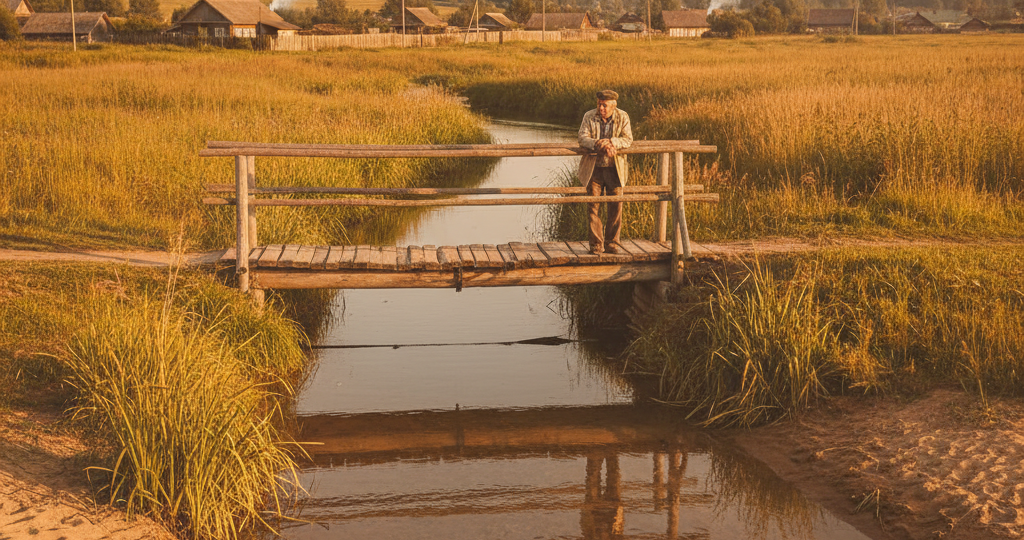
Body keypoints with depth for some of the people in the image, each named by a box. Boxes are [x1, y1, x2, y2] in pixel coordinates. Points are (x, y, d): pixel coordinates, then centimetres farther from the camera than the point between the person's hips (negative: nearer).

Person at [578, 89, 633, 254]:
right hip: (594, 168, -1)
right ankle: (596, 244, 4)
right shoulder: (589, 117, -2)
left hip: (615, 168, 1)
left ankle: (611, 242, 13)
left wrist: (610, 142, -28)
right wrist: (600, 146, -29)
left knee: (616, 206, 2)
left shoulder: (622, 117, -1)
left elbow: (628, 139, -10)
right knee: (593, 206, -3)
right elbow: (583, 138, -12)